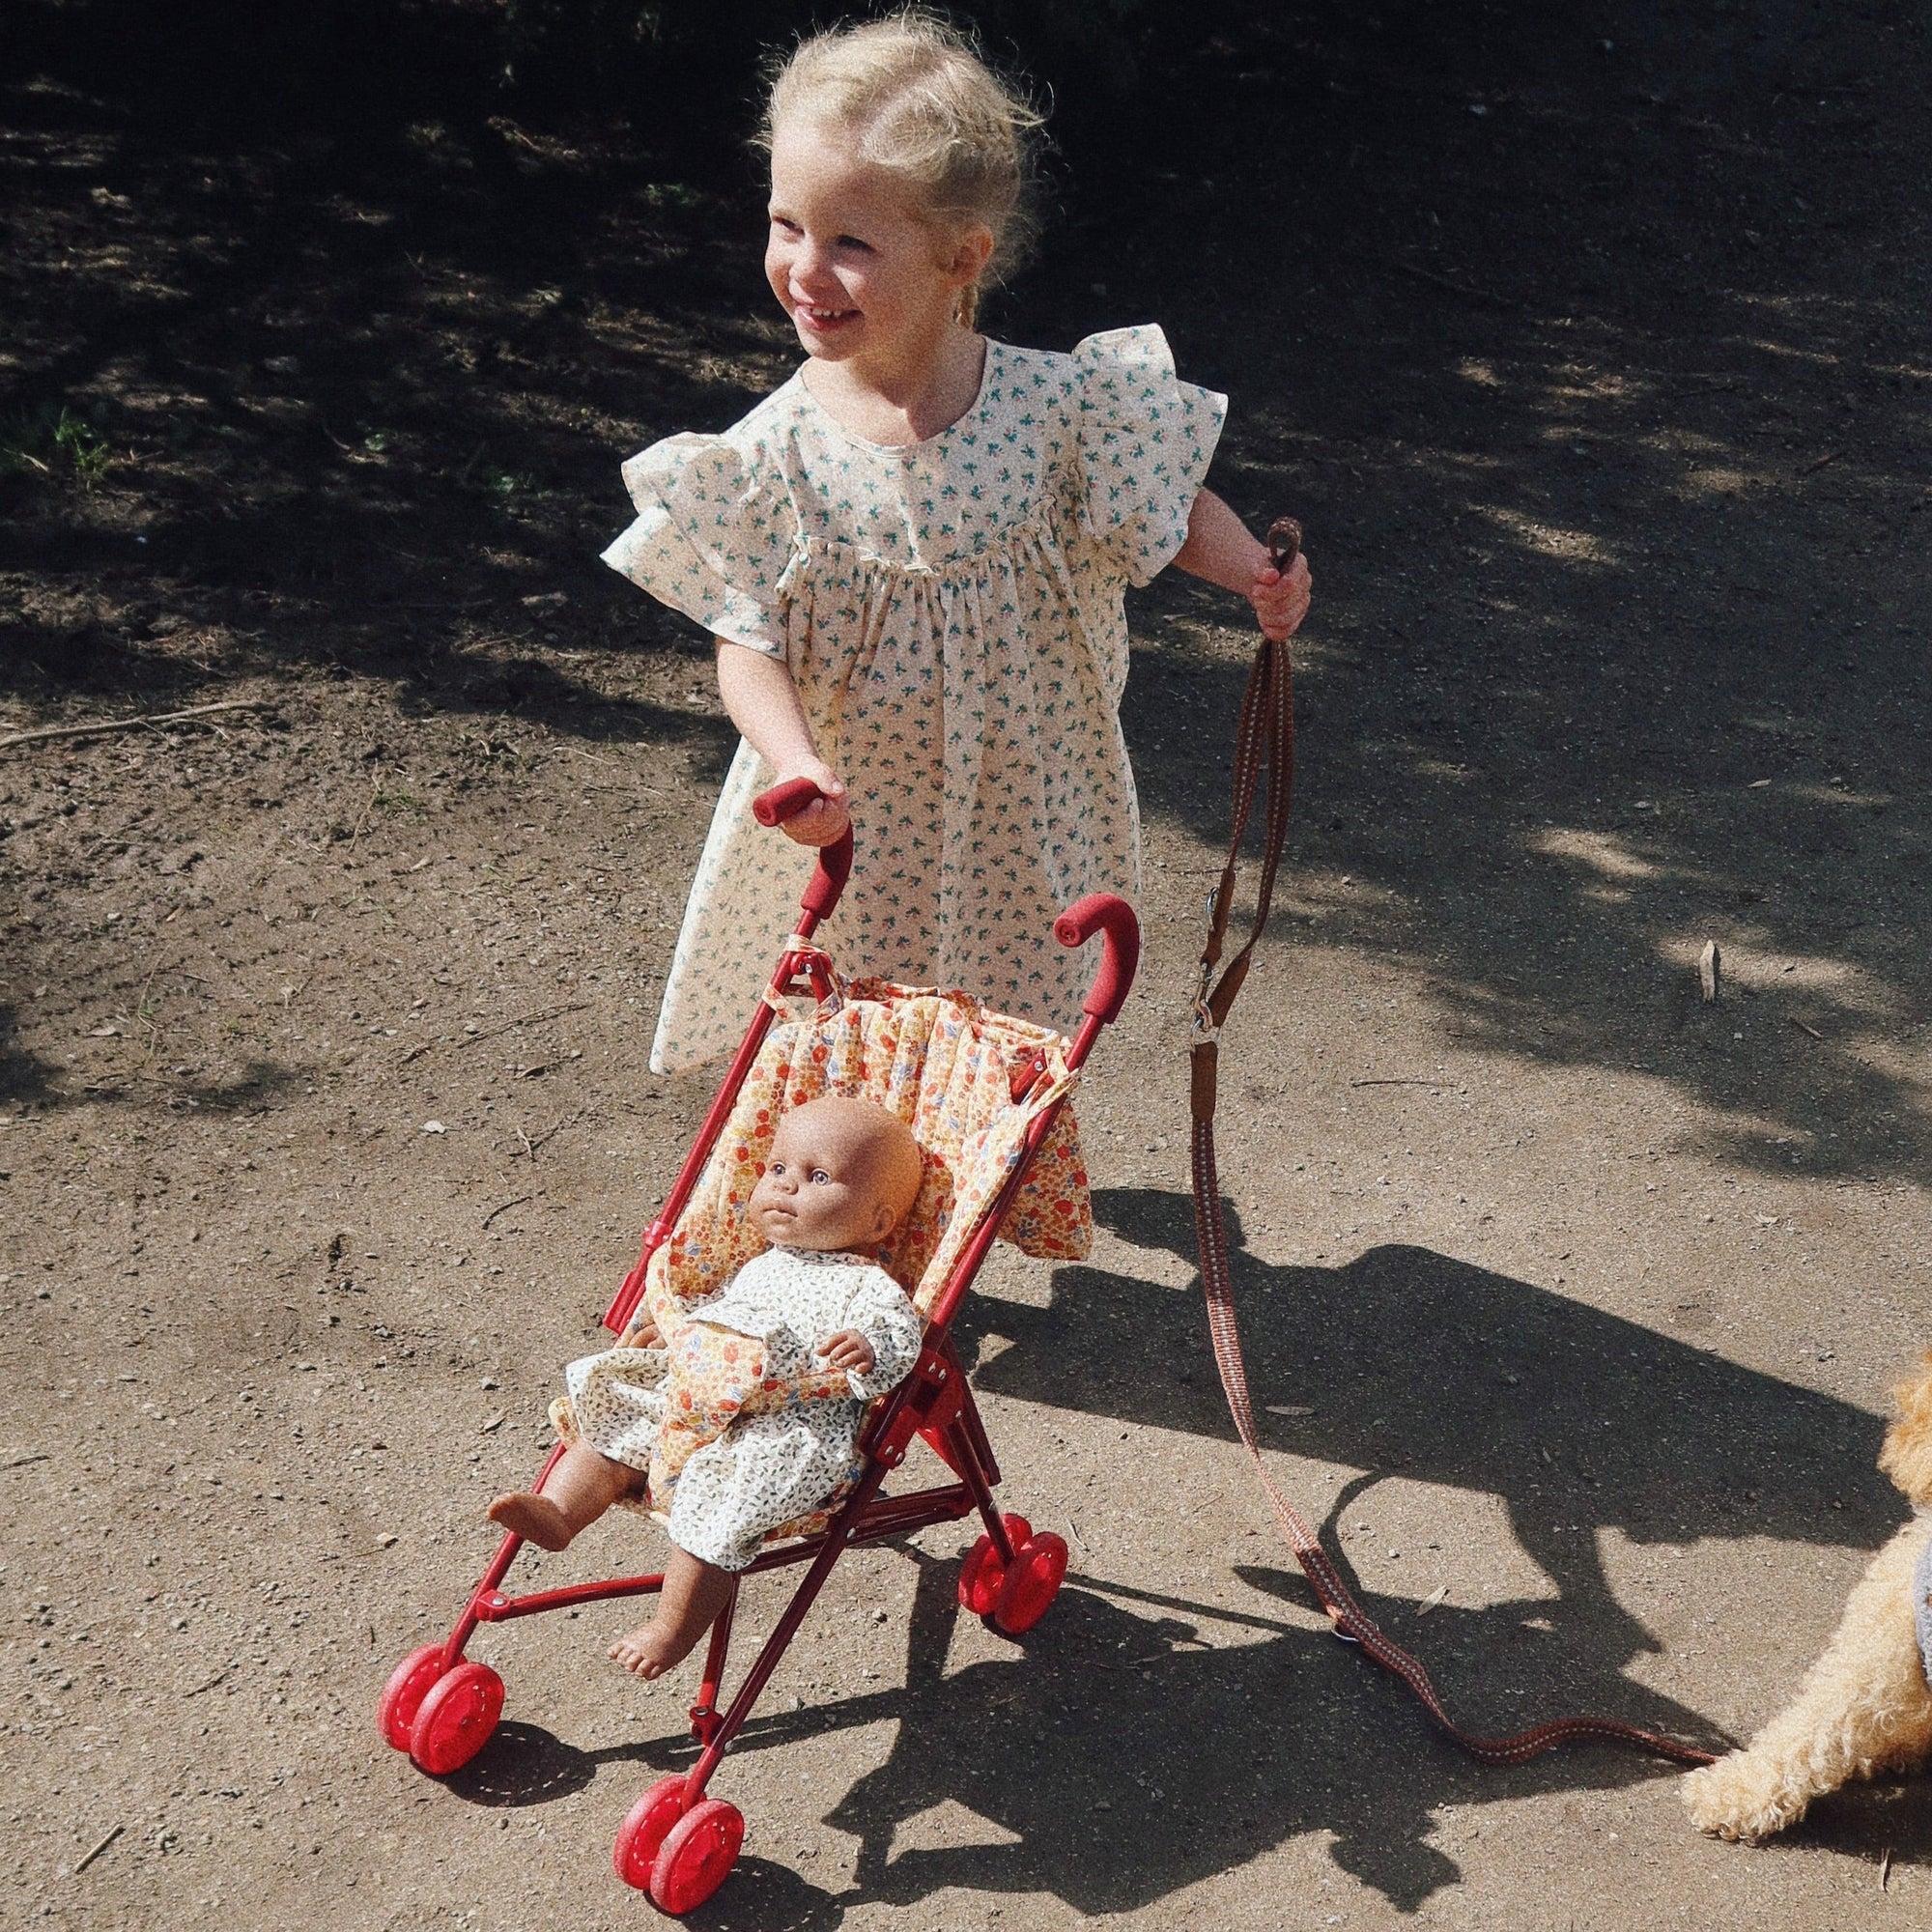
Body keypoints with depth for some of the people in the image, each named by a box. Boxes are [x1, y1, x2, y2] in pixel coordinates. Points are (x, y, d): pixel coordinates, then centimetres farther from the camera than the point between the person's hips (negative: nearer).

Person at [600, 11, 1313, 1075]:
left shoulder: (1058, 403, -15)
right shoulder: (772, 454, -16)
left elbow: (1170, 506, 1)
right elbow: (747, 640, -12)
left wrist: (1254, 573, -17)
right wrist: (794, 762, -29)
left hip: (1021, 819, 1)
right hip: (847, 829, 0)